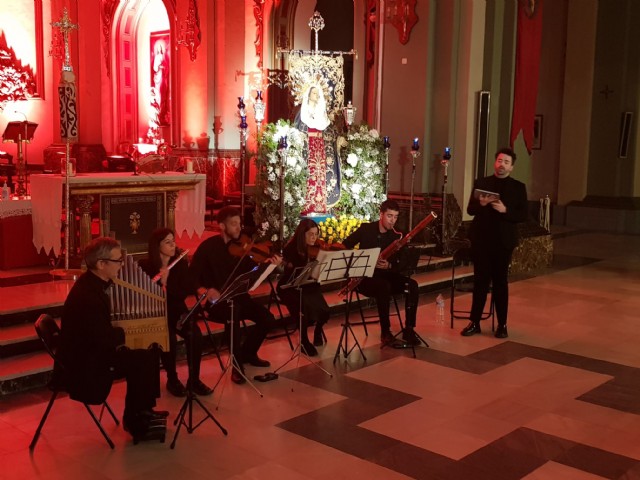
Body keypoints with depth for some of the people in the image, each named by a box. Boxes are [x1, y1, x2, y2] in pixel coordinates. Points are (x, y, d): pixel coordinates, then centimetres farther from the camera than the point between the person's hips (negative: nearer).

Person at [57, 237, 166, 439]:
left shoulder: (91, 283, 4)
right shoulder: (87, 294, -28)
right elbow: (103, 337, -29)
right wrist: (122, 333, -11)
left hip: (89, 352, 10)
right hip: (85, 364, -10)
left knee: (146, 356, 8)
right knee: (144, 361, -14)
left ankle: (142, 410, 22)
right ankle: (135, 420, 4)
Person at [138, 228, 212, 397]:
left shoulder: (181, 263, -2)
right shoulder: (145, 266, -8)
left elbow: (186, 292, -10)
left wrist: (166, 284, -25)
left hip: (176, 309, 3)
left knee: (195, 334, -26)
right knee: (170, 339, -31)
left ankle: (194, 379, -10)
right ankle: (172, 379, -8)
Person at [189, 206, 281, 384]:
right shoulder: (208, 247, -8)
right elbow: (192, 275, -11)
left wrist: (268, 264, -21)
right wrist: (204, 290, -30)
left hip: (238, 297, 5)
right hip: (216, 300, -5)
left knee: (266, 317, -14)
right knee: (234, 312, -37)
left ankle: (248, 352, 12)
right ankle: (237, 364, -22)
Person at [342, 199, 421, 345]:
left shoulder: (396, 236, 2)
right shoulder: (366, 229, -4)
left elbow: (398, 263, 1)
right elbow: (346, 245, 0)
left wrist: (389, 266, -22)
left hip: (386, 274, 4)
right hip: (365, 275, -3)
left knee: (412, 285, -22)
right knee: (384, 286, -36)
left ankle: (409, 329, -18)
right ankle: (385, 331, -24)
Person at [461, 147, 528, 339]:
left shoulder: (518, 187, 3)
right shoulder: (481, 183, 6)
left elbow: (523, 215, -3)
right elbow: (470, 209, 2)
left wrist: (505, 210, -19)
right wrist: (481, 204, -19)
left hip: (503, 241, -1)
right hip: (481, 239, 1)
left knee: (501, 282, 6)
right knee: (480, 281, 5)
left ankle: (502, 324, 15)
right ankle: (474, 322, 13)